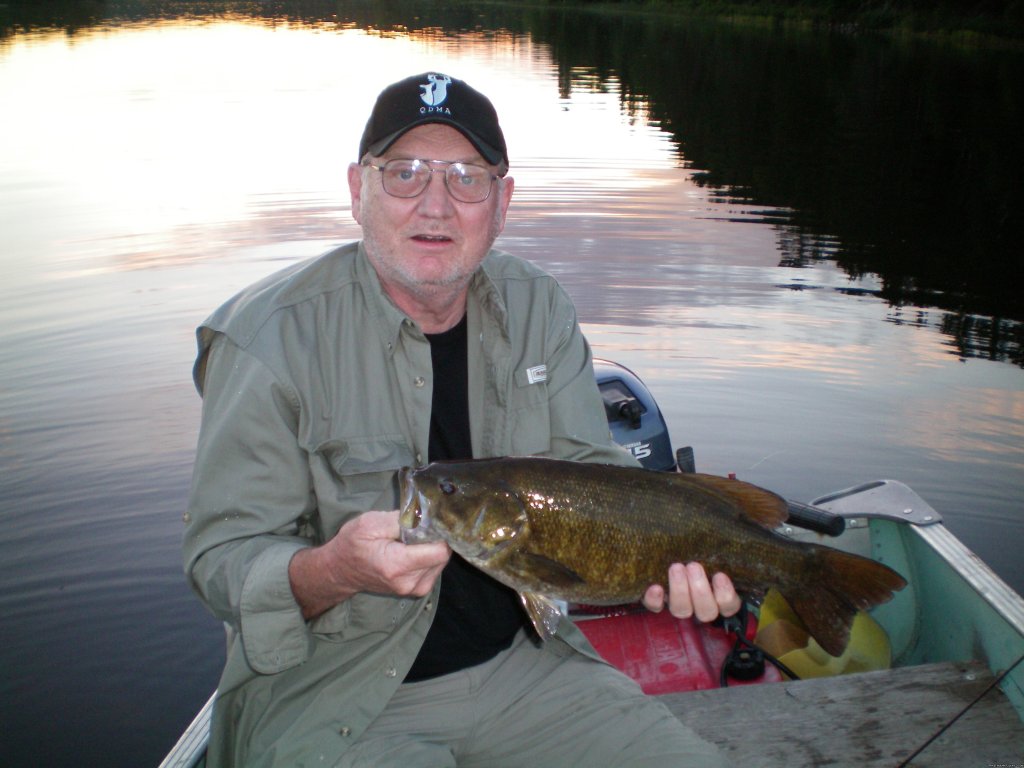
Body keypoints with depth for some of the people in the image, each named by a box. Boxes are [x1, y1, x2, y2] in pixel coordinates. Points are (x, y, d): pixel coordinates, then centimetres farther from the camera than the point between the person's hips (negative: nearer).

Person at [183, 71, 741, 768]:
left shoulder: (539, 310, 1)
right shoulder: (271, 336, -15)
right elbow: (222, 559, -15)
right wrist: (334, 571, -36)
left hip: (522, 661, 5)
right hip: (325, 696, -4)